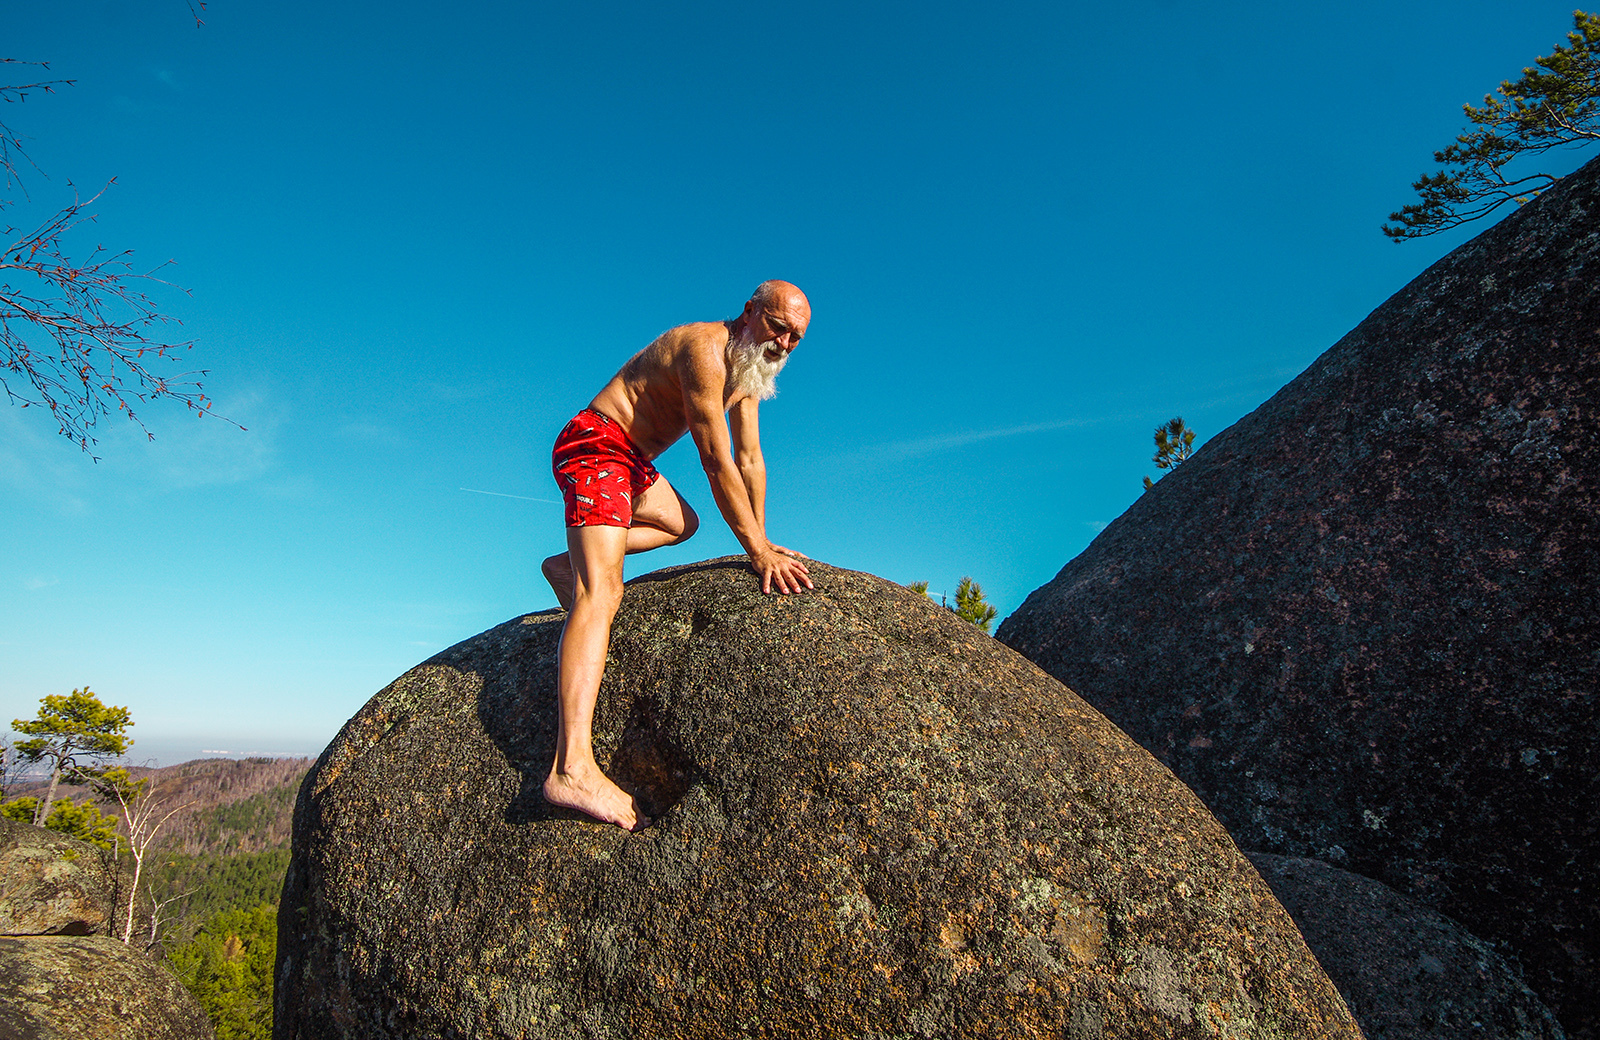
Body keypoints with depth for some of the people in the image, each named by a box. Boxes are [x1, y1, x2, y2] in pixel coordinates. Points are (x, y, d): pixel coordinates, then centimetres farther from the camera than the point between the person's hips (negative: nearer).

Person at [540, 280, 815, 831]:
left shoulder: (746, 372, 11)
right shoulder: (705, 349, -20)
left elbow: (751, 460, 13)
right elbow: (718, 463, -23)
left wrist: (761, 540, 8)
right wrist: (758, 550, -21)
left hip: (630, 461, 11)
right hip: (594, 445, -11)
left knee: (681, 522, 30)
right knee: (602, 593, -26)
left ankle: (571, 564, 14)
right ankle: (573, 766, -38)